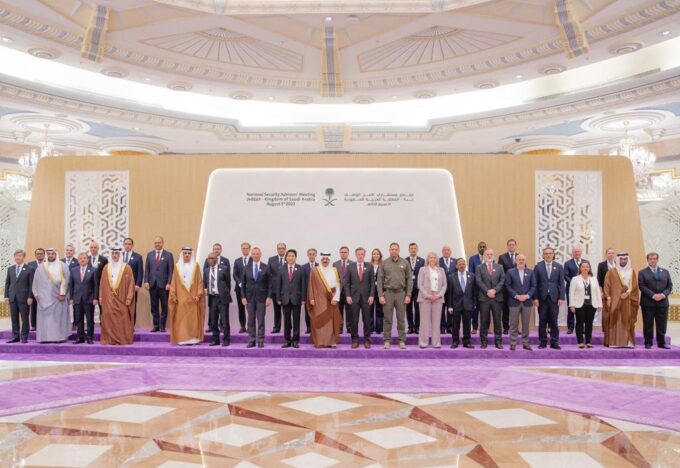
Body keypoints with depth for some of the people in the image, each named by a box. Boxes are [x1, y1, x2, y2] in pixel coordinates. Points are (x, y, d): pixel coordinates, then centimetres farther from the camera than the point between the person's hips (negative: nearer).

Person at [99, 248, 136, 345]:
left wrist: (129, 298, -9)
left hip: (121, 299, -3)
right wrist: (101, 297, 5)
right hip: (108, 299, 3)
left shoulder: (127, 268, -1)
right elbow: (102, 283, 11)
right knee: (109, 319, 1)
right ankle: (109, 339, 7)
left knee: (122, 319, -1)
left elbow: (131, 283, -3)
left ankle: (123, 339, 4)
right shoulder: (106, 267, 9)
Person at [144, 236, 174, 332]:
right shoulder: (149, 254, 11)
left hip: (163, 284, -3)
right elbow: (146, 269, 9)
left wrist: (169, 283, -10)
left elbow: (171, 270, -3)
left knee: (164, 306, 1)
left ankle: (162, 326, 8)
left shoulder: (168, 255, 1)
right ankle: (156, 326, 12)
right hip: (152, 284, 3)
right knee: (154, 307, 6)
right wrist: (146, 281, -2)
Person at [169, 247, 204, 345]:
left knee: (193, 318, 0)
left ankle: (193, 339, 4)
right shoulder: (177, 266, 6)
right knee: (181, 318, -1)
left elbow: (199, 281, 1)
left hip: (192, 297, -1)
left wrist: (198, 295, -8)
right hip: (180, 297, 1)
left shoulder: (195, 266, 3)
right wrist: (173, 295, -2)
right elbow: (174, 282, 6)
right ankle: (182, 339, 3)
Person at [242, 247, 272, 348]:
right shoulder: (247, 268, 5)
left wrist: (269, 297, -7)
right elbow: (243, 284, 6)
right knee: (251, 320, 4)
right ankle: (251, 340, 10)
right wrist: (243, 297, -2)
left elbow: (270, 284, -1)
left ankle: (260, 341, 8)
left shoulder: (266, 268, 0)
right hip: (249, 297, 2)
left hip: (261, 297, -2)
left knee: (261, 320, 2)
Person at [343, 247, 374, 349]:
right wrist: (348, 295, -5)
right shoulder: (350, 266, 5)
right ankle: (355, 340, 10)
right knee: (354, 320, 1)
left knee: (367, 320, 2)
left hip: (366, 297, 0)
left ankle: (367, 340, 11)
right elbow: (346, 282, 4)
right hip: (354, 296, 0)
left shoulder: (369, 266, 5)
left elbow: (372, 282, 4)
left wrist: (371, 295, -5)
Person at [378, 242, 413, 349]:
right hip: (388, 293, 0)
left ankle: (402, 340, 12)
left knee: (401, 318, 5)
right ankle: (387, 340, 11)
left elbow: (409, 280, 4)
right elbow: (380, 280, 2)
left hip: (401, 293, 0)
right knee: (387, 318, 3)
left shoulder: (405, 263, 4)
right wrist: (381, 295, -5)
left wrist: (408, 295, -4)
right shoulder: (384, 263, 3)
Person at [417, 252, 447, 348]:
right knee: (425, 320, -3)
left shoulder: (441, 270, 14)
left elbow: (444, 285, 10)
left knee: (437, 321, 1)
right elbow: (420, 284, -1)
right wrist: (427, 295, -11)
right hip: (425, 298, -2)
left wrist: (439, 295, -6)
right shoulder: (423, 270, 7)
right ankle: (423, 343, 1)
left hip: (438, 298, 2)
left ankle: (436, 343, 6)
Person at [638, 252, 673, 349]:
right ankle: (648, 343, 7)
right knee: (648, 324, 1)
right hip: (648, 302, -3)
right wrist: (653, 295, -17)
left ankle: (661, 343, 14)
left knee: (662, 324, 5)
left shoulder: (665, 272, 15)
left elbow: (670, 285, 8)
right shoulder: (642, 272, 4)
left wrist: (663, 294, -10)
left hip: (663, 302, 3)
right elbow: (642, 286, -6)